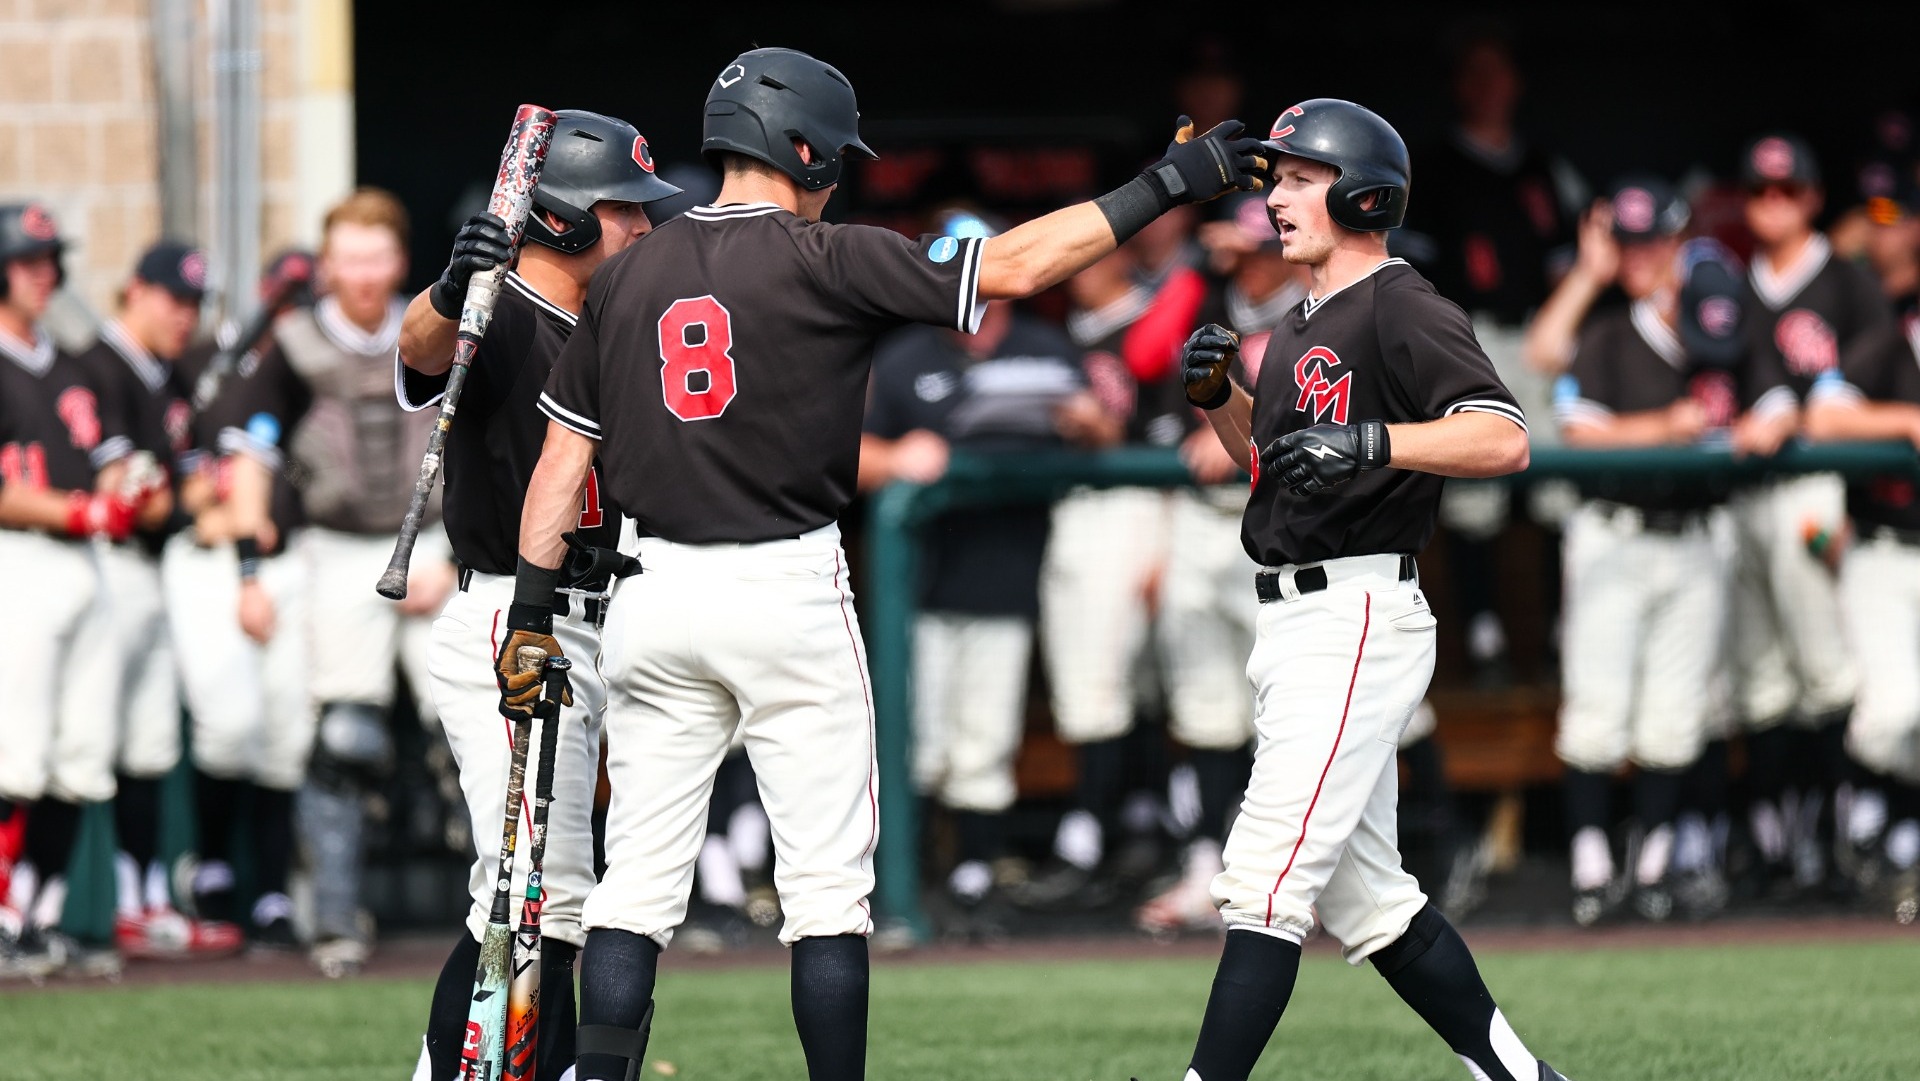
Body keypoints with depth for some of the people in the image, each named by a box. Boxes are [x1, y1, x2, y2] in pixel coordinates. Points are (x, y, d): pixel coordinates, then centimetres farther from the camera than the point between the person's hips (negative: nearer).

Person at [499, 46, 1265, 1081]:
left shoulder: (626, 276, 7)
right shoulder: (822, 261, -8)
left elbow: (560, 460, 8)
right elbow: (1011, 265, -12)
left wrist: (532, 616, 12)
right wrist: (1166, 184, -6)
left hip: (655, 599, 4)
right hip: (789, 593, -4)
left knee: (638, 882, 5)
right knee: (827, 880, 3)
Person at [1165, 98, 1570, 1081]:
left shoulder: (1401, 309, -11)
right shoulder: (1301, 328, 18)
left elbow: (1502, 440, -22)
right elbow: (1267, 456, 29)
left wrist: (1372, 441, -33)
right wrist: (1215, 394, 10)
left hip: (1356, 621, -10)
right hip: (1295, 626, 10)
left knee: (1267, 879, -15)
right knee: (1363, 895, 13)